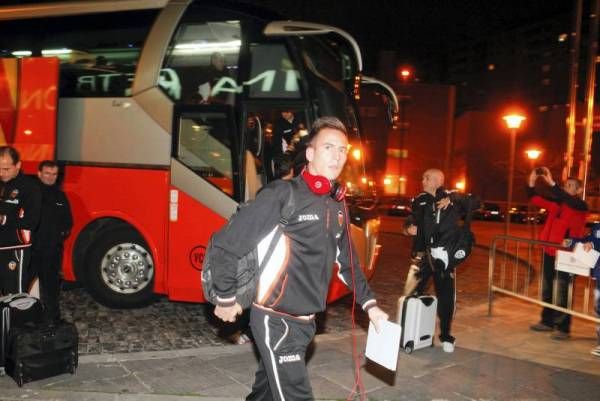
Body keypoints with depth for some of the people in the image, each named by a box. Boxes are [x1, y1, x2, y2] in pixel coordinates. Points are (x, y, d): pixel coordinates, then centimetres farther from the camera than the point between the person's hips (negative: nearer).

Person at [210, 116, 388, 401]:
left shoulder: (338, 207, 7)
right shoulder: (283, 194, -16)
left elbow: (347, 262, 17)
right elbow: (225, 243, -16)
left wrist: (369, 305, 10)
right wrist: (226, 299, -9)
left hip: (306, 322, 7)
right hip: (275, 320, -7)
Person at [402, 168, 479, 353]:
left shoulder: (452, 198, 3)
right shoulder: (419, 200, 8)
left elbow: (474, 203, -7)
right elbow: (411, 219, 12)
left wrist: (452, 199, -17)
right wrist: (409, 227, -10)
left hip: (444, 255, -1)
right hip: (423, 254, 2)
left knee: (446, 297, 6)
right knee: (412, 293, -3)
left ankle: (446, 337, 22)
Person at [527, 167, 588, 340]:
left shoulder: (581, 206, -8)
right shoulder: (557, 203, 10)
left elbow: (567, 200, -28)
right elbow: (535, 200, 11)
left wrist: (551, 183, -34)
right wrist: (532, 183, -5)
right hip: (549, 253, 7)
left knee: (562, 293, -2)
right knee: (547, 290, 15)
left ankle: (563, 328, 8)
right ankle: (547, 321, 28)